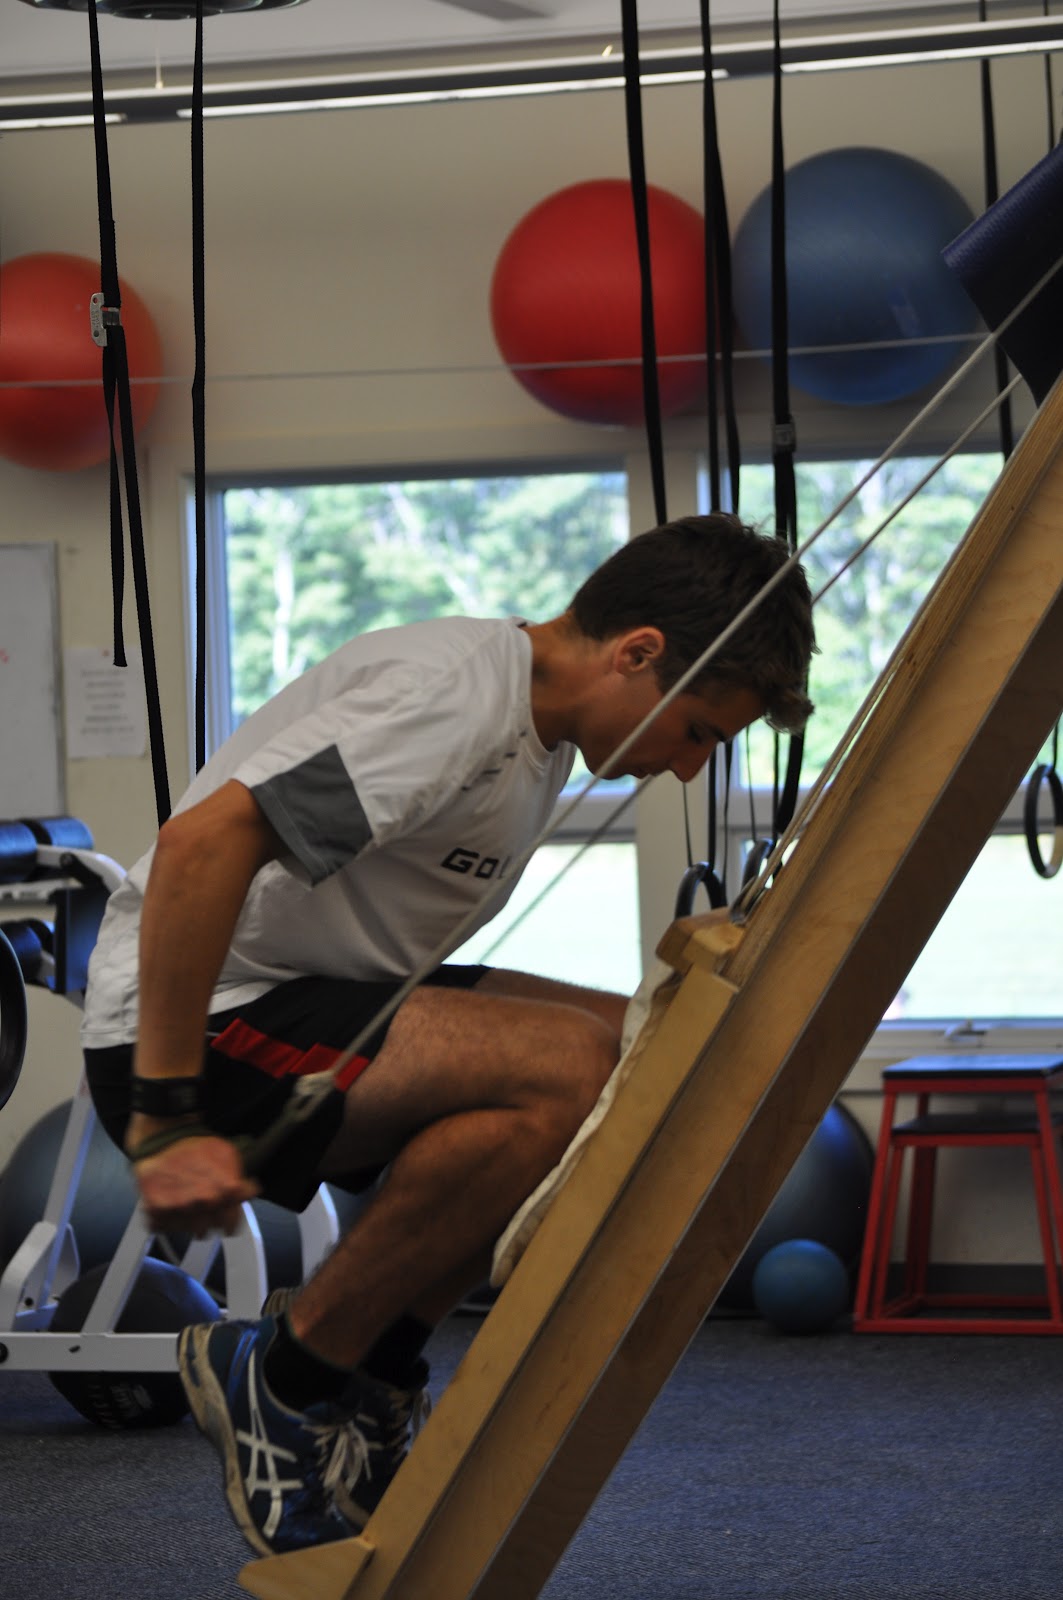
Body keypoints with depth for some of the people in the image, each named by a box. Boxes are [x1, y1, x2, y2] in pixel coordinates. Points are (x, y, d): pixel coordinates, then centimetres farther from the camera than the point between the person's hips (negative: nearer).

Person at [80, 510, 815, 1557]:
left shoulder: (544, 723, 12)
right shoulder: (455, 697, -21)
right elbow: (202, 841, -31)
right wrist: (166, 1123, -30)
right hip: (199, 1029, -10)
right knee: (566, 1069, -27)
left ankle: (369, 1371, 7)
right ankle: (284, 1377, -12)